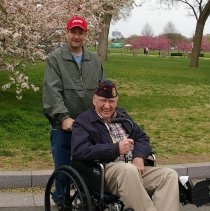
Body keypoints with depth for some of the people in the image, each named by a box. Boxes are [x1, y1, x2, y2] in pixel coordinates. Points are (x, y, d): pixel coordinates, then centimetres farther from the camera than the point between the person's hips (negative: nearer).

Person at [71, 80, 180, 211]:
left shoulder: (122, 115, 24)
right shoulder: (83, 122, 4)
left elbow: (142, 137, 21)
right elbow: (79, 151, -13)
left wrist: (139, 156, -3)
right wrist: (116, 149, -16)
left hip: (135, 167, 6)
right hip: (106, 170, -6)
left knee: (170, 175, -15)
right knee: (129, 170, -38)